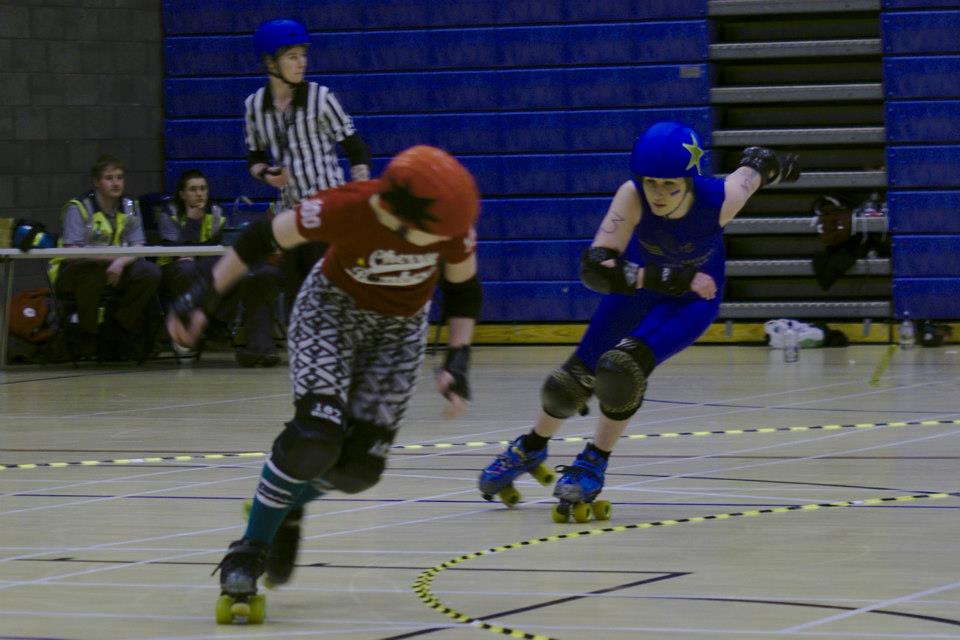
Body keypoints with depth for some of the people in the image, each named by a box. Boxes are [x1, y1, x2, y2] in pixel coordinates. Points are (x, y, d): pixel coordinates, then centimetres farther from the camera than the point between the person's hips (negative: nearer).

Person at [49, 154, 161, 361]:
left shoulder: (129, 208, 6)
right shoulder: (78, 208, -10)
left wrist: (121, 262, -25)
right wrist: (111, 257, -31)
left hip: (116, 270, 5)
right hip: (73, 272, -5)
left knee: (150, 272, -20)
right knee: (93, 272, -39)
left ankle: (114, 328, -8)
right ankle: (86, 334, -20)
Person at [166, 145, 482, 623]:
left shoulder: (452, 225, -26)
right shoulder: (347, 209, -34)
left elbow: (463, 289, -5)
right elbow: (264, 238, -17)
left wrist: (457, 360, -14)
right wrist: (204, 296, -17)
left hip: (399, 328, 3)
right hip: (333, 306, -3)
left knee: (360, 466, -5)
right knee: (317, 436, -25)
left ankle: (286, 507, 28)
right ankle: (247, 556, -9)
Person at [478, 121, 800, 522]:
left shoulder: (721, 199, -34)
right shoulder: (633, 197, -35)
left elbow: (755, 163, -11)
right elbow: (594, 268, -42)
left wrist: (779, 165, 13)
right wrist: (673, 278, -47)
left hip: (693, 299, -2)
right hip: (643, 285, 2)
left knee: (623, 367, -26)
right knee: (571, 382, 5)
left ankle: (594, 465, -1)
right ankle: (532, 448, 38)